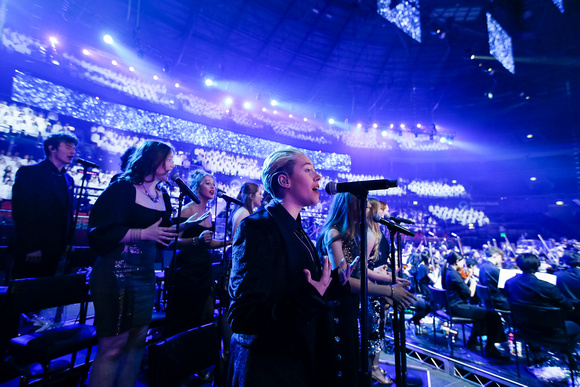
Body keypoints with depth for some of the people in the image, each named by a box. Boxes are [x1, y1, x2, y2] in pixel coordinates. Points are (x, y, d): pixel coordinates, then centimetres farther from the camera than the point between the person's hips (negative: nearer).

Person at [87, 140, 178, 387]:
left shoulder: (163, 197, 11)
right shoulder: (123, 188, -8)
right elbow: (101, 232, -14)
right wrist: (143, 233, -21)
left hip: (146, 274, 7)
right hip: (117, 273, -6)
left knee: (137, 341, 13)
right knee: (113, 344, 2)